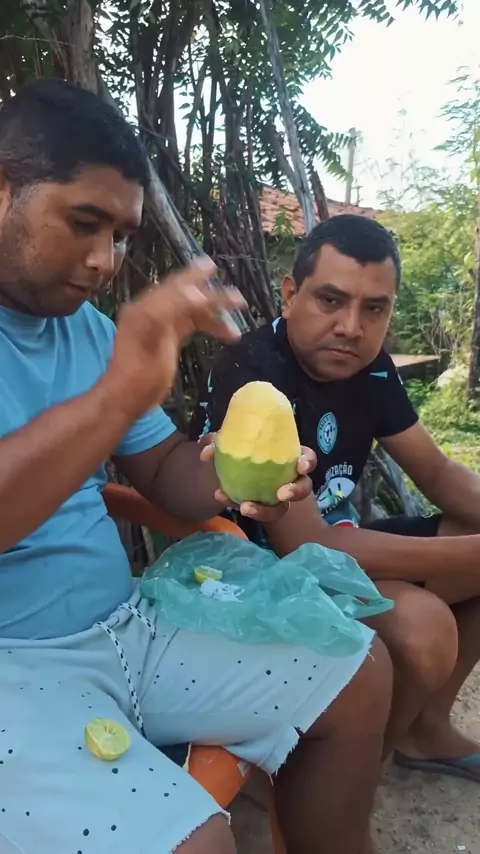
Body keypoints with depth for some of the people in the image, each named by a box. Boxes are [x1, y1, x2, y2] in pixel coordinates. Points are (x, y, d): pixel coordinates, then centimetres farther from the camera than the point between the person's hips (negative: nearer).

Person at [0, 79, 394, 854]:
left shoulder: (89, 326, 10)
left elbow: (162, 466, 9)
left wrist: (234, 482, -11)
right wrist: (117, 396, -37)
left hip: (133, 623, 7)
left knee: (359, 674, 7)